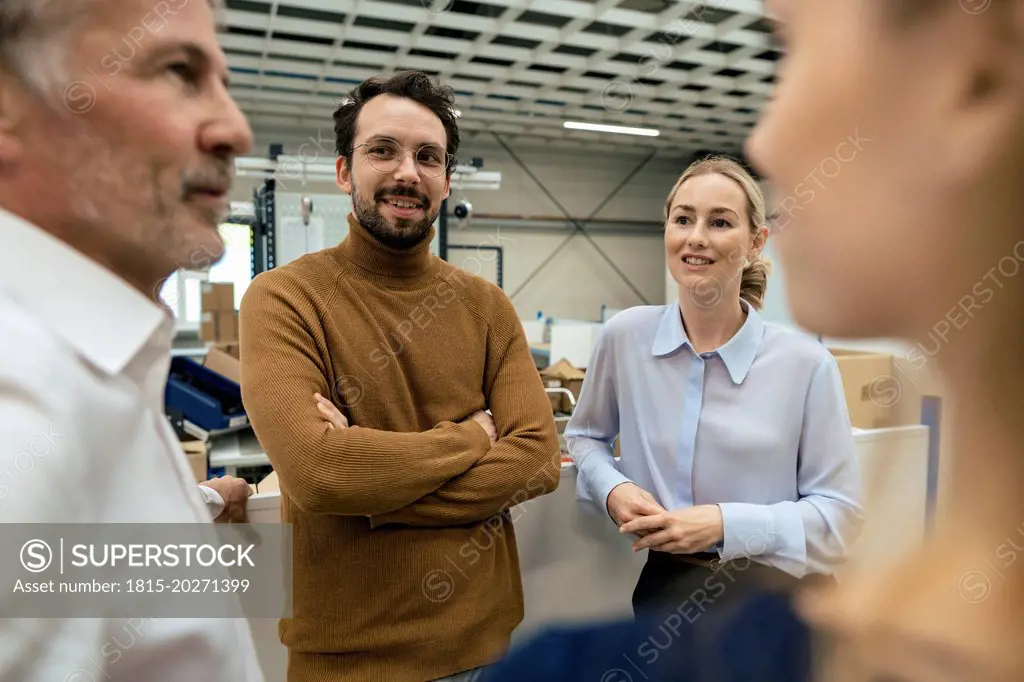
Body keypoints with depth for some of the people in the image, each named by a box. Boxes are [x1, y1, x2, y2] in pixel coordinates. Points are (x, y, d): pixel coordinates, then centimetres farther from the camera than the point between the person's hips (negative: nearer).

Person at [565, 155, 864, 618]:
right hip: (663, 590, 3)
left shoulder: (807, 365, -14)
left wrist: (727, 524, -22)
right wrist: (612, 489, -11)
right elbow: (584, 436, 9)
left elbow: (839, 513, -9)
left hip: (776, 595, -2)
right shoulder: (625, 336, -8)